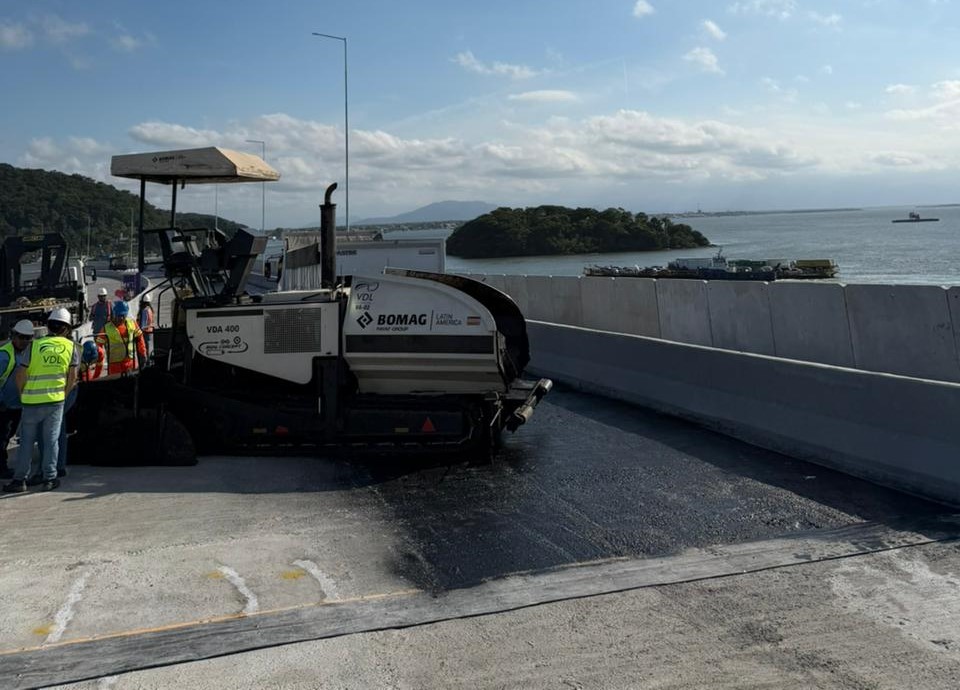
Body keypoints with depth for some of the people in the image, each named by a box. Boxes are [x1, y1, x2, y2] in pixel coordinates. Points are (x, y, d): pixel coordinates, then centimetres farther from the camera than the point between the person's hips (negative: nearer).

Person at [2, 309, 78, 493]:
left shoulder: (34, 346, -4)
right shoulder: (71, 347, 0)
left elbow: (20, 375, -4)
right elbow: (72, 377, 2)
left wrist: (22, 395, 12)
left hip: (32, 401, 0)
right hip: (56, 400, 1)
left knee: (27, 441, 9)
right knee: (51, 439, 8)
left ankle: (19, 480, 13)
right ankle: (49, 479, 10)